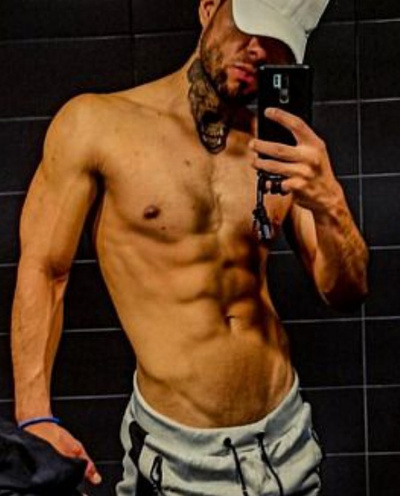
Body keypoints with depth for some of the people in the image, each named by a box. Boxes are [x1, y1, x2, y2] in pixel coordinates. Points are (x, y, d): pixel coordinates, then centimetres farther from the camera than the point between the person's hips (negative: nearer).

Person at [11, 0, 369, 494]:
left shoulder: (282, 146, 2)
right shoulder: (96, 125, -8)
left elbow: (346, 293, 2)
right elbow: (43, 272, -7)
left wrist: (329, 203, -20)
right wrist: (34, 418, -18)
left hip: (285, 436, 4)